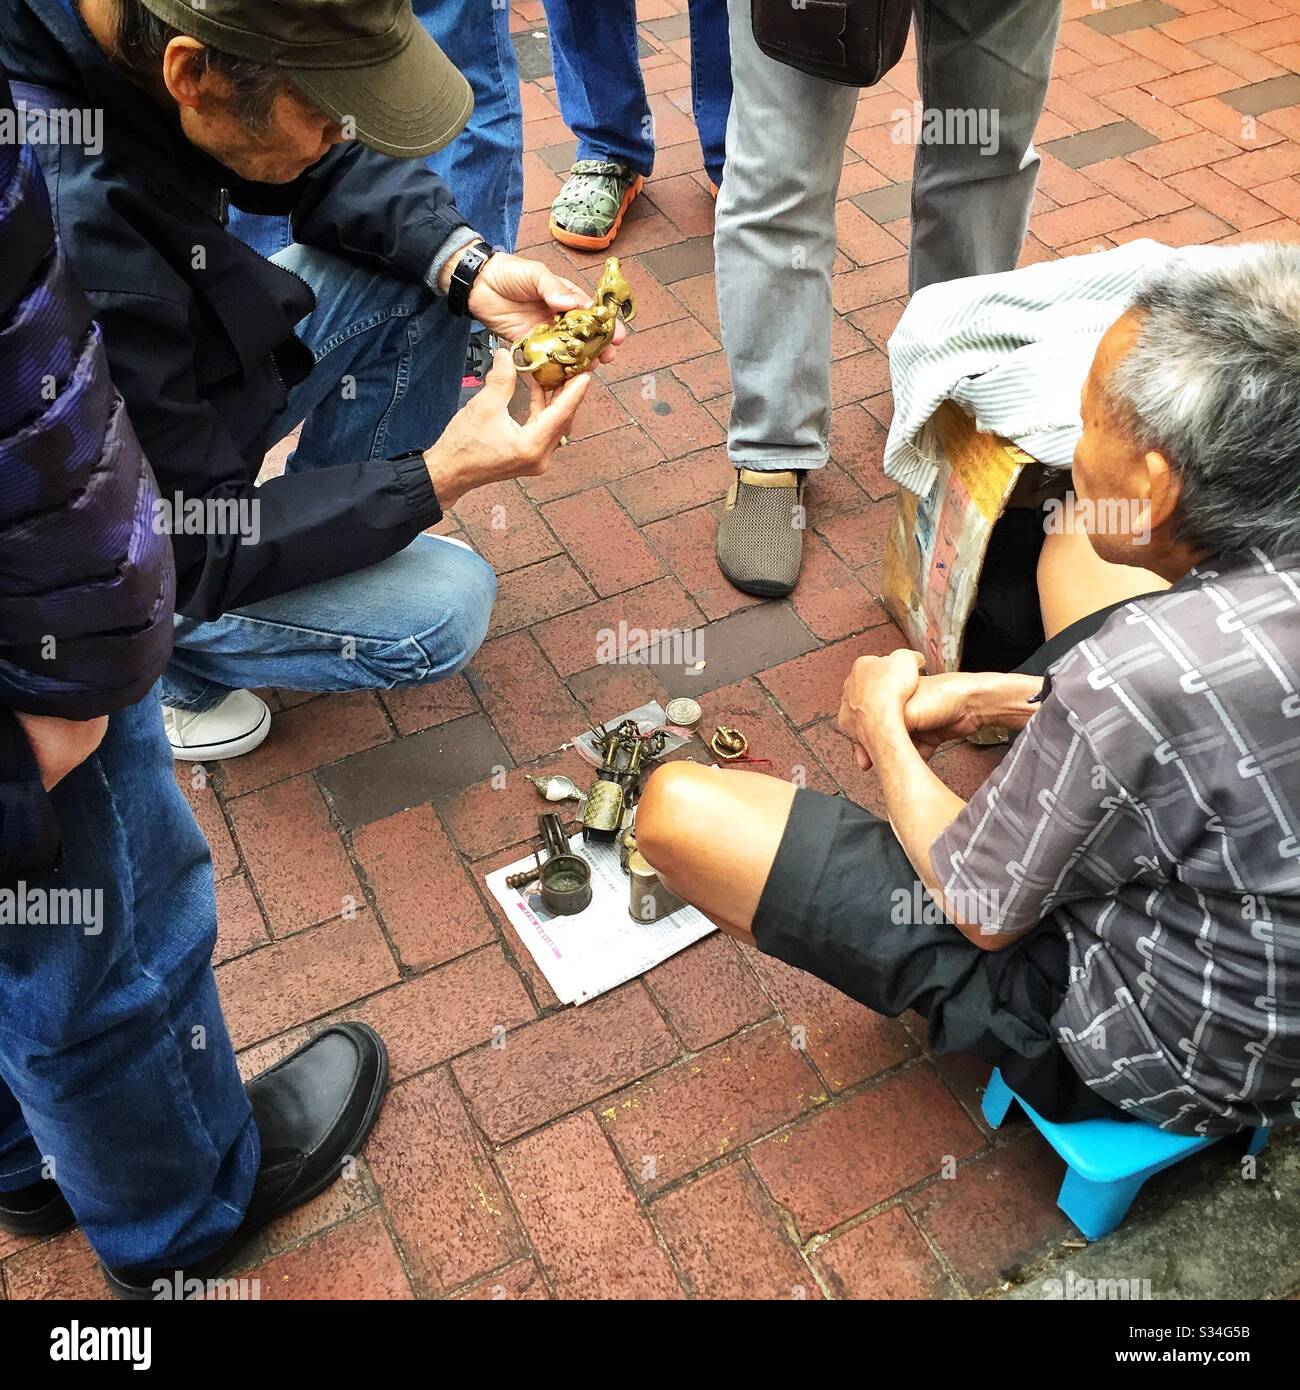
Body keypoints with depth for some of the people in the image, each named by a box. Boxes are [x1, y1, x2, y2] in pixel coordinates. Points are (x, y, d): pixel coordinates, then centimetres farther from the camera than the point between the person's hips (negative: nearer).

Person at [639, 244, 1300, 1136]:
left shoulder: (1133, 680, -38)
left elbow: (984, 913, -21)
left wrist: (884, 727, -5)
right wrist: (988, 697, 3)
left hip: (1152, 1055, -7)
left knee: (677, 809, -13)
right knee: (1074, 550, 14)